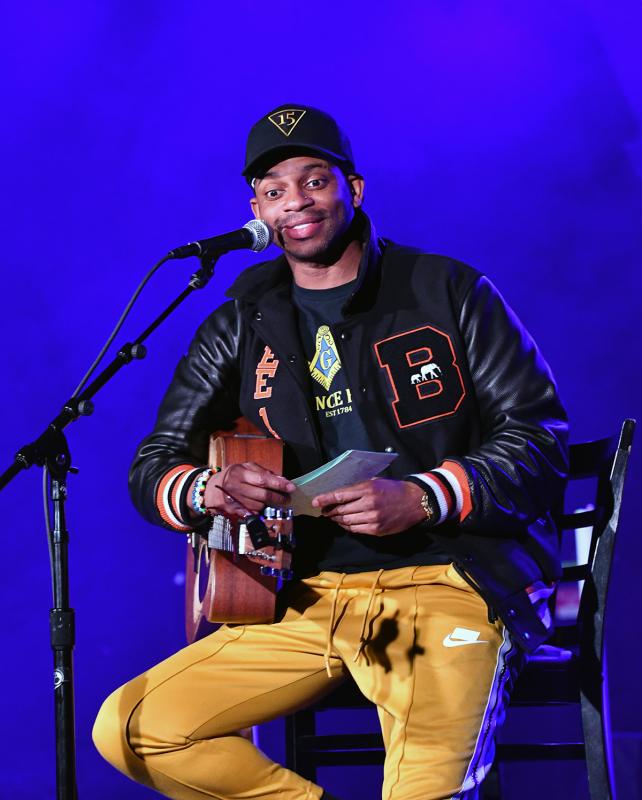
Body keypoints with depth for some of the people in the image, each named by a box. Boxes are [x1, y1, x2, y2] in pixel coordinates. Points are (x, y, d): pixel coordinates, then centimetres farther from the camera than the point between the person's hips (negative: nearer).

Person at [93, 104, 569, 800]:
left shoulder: (447, 291, 5)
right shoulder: (243, 325, 13)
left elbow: (541, 437, 1)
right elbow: (153, 466, 12)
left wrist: (420, 497, -16)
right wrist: (210, 490, -13)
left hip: (451, 580, -4)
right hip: (313, 597, 5)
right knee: (130, 730, -11)